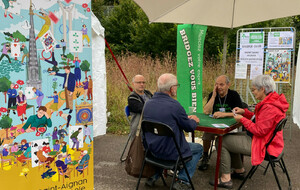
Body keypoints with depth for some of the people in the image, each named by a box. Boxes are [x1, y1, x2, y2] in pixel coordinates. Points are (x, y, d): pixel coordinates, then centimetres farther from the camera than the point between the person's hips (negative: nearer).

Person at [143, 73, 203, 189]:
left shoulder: (148, 103, -1)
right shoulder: (174, 105, -22)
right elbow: (189, 127, -9)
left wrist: (186, 118, 19)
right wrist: (194, 120, 15)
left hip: (152, 149, 7)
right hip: (170, 153, -6)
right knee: (198, 148, 17)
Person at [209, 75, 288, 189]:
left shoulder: (269, 107, -28)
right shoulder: (272, 100, 6)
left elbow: (260, 130, -26)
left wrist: (242, 119, -16)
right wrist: (244, 112, 6)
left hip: (263, 144, -11)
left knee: (221, 141, -7)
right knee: (230, 136, 22)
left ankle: (226, 179, 2)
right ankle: (239, 171, 31)